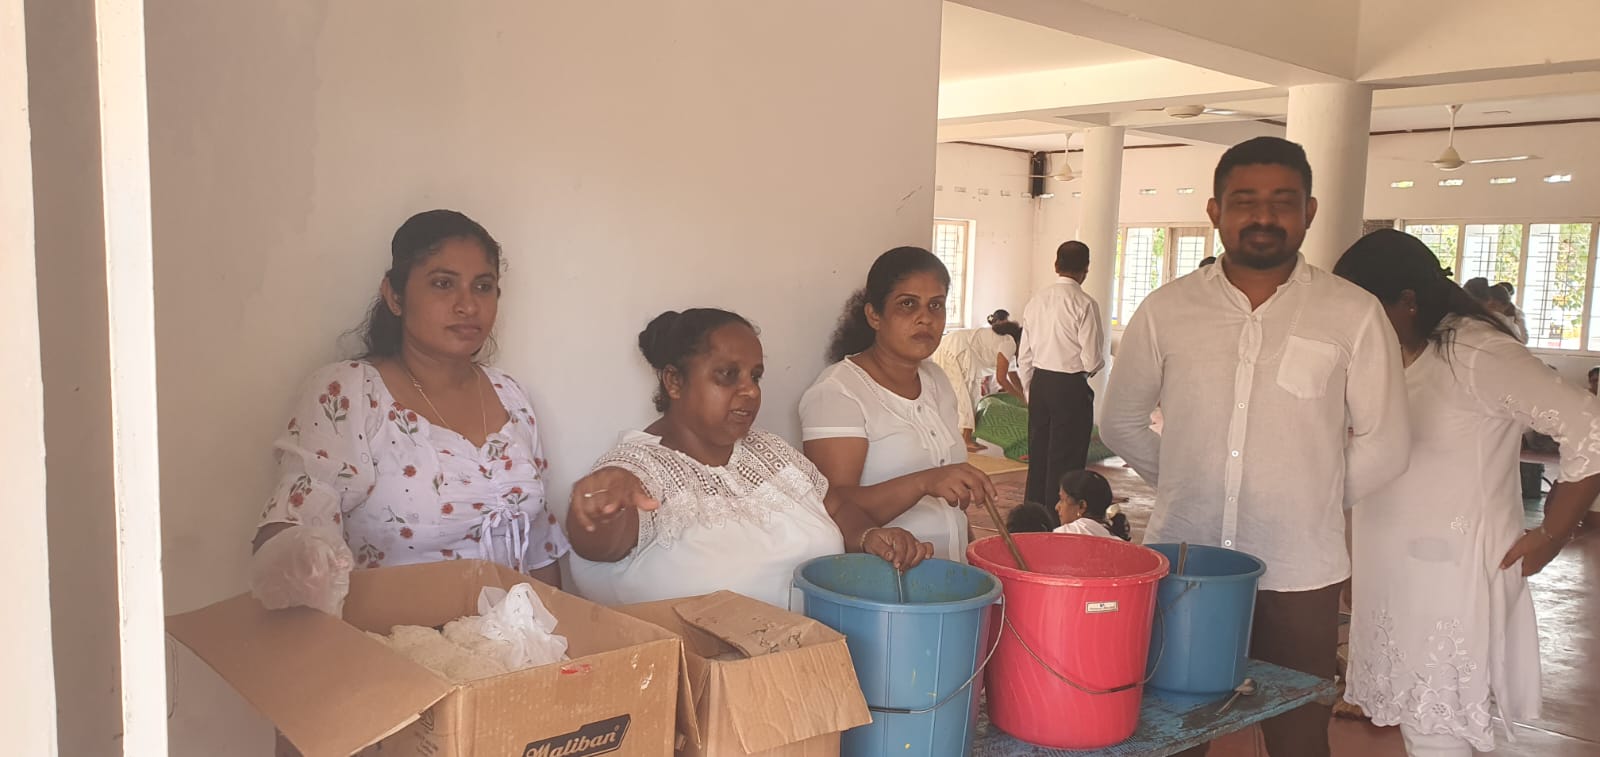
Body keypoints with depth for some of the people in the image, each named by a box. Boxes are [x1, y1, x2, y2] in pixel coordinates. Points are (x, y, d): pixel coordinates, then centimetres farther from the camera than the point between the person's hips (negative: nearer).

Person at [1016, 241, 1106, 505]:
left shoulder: (1036, 301, 5)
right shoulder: (1085, 304, -13)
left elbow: (1024, 358, 9)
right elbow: (1092, 361, -14)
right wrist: (1092, 368, 9)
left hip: (1039, 384, 6)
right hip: (1071, 387, -6)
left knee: (1037, 456, 14)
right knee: (1065, 463, 2)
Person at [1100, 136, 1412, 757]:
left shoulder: (1355, 315, -4)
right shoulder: (1166, 310, 0)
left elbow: (1383, 446, 2)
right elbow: (1122, 422, 10)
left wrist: (1311, 503, 5)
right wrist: (1189, 487, 6)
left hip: (1299, 576, -1)